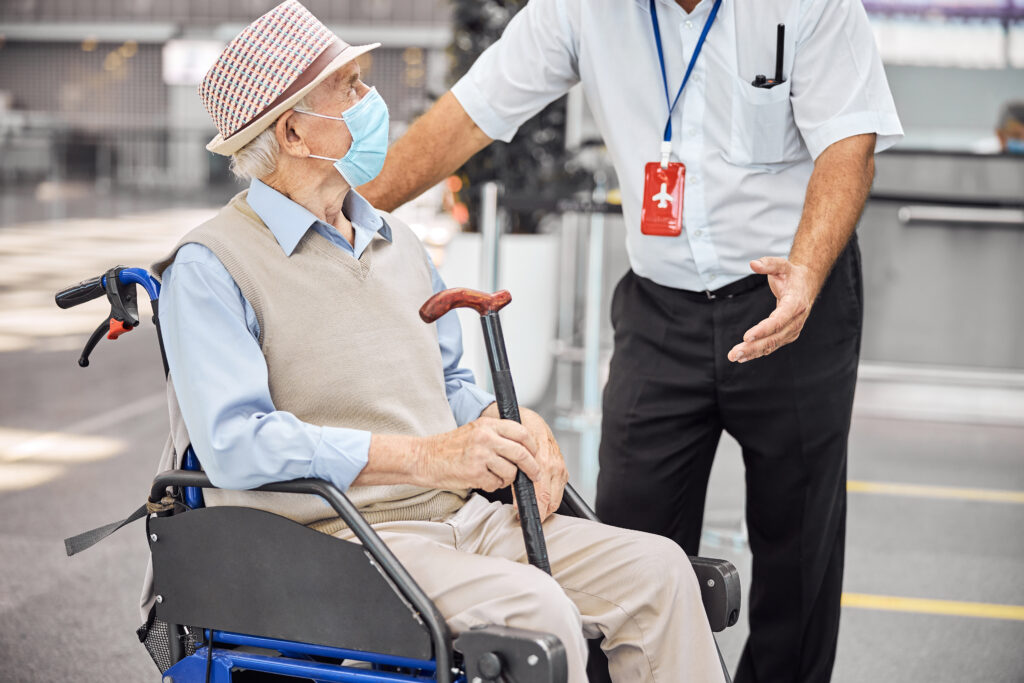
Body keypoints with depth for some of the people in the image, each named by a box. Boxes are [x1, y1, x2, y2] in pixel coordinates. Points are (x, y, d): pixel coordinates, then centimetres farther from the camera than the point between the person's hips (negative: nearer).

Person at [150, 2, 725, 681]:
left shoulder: (396, 241, 19)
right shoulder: (210, 267, -6)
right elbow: (234, 443, -19)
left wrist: (508, 424, 3)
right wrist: (428, 457, -22)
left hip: (461, 520, 7)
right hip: (327, 538, -7)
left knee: (658, 569, -10)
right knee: (532, 609, -30)